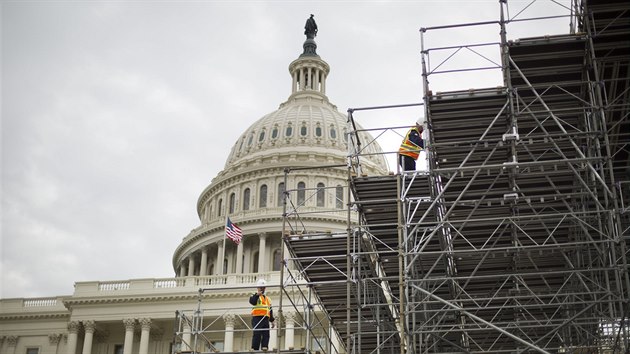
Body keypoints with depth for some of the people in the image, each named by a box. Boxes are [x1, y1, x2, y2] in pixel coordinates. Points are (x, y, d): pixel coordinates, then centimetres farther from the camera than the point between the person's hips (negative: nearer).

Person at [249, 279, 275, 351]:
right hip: (257, 318, -6)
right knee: (257, 334, -12)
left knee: (266, 334, -3)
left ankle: (264, 347, -5)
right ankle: (255, 349, -11)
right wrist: (257, 295, -31)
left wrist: (272, 321, 19)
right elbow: (252, 301, -17)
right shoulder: (255, 296, 8)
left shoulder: (268, 299, 27)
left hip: (265, 319, 6)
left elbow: (270, 311, 27)